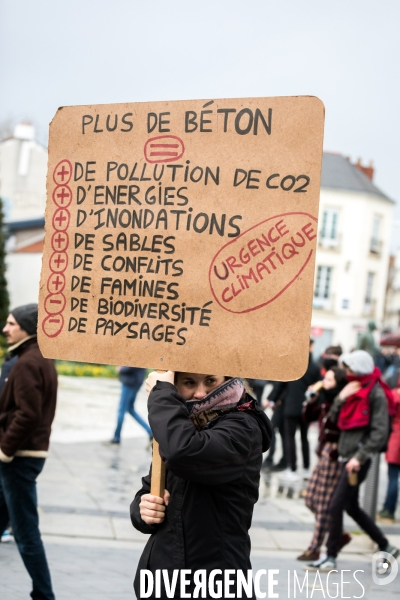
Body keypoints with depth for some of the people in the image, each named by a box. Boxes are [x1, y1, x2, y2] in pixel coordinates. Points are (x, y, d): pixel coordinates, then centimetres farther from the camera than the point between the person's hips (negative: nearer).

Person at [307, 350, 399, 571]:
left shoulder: (375, 393, -13)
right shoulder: (352, 388, 11)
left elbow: (380, 432, -16)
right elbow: (335, 418, 9)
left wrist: (360, 457, -20)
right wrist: (341, 398, -8)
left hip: (358, 459, -9)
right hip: (347, 454, 9)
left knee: (335, 505, -8)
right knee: (351, 507, 17)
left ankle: (330, 558, 1)